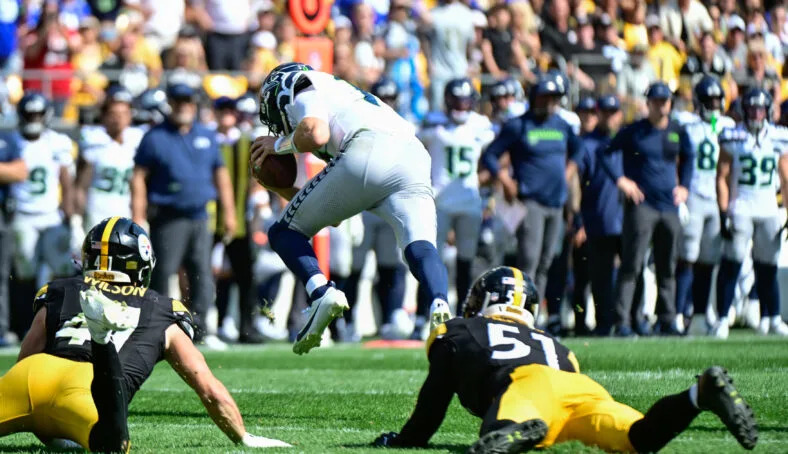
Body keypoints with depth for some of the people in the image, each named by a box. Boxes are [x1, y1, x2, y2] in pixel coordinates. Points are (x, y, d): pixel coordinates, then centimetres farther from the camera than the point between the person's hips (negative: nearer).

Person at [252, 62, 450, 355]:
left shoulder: (305, 92, 22)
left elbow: (315, 133, -4)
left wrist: (280, 144, 16)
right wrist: (284, 190, 40)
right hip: (413, 160, 7)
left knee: (285, 233, 9)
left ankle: (321, 294, -16)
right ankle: (440, 307, -42)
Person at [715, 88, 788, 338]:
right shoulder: (733, 138, -2)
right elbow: (722, 178, -2)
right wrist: (724, 213, -9)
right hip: (740, 207, -3)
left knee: (767, 266, 6)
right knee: (731, 264, -8)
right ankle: (722, 319, -5)